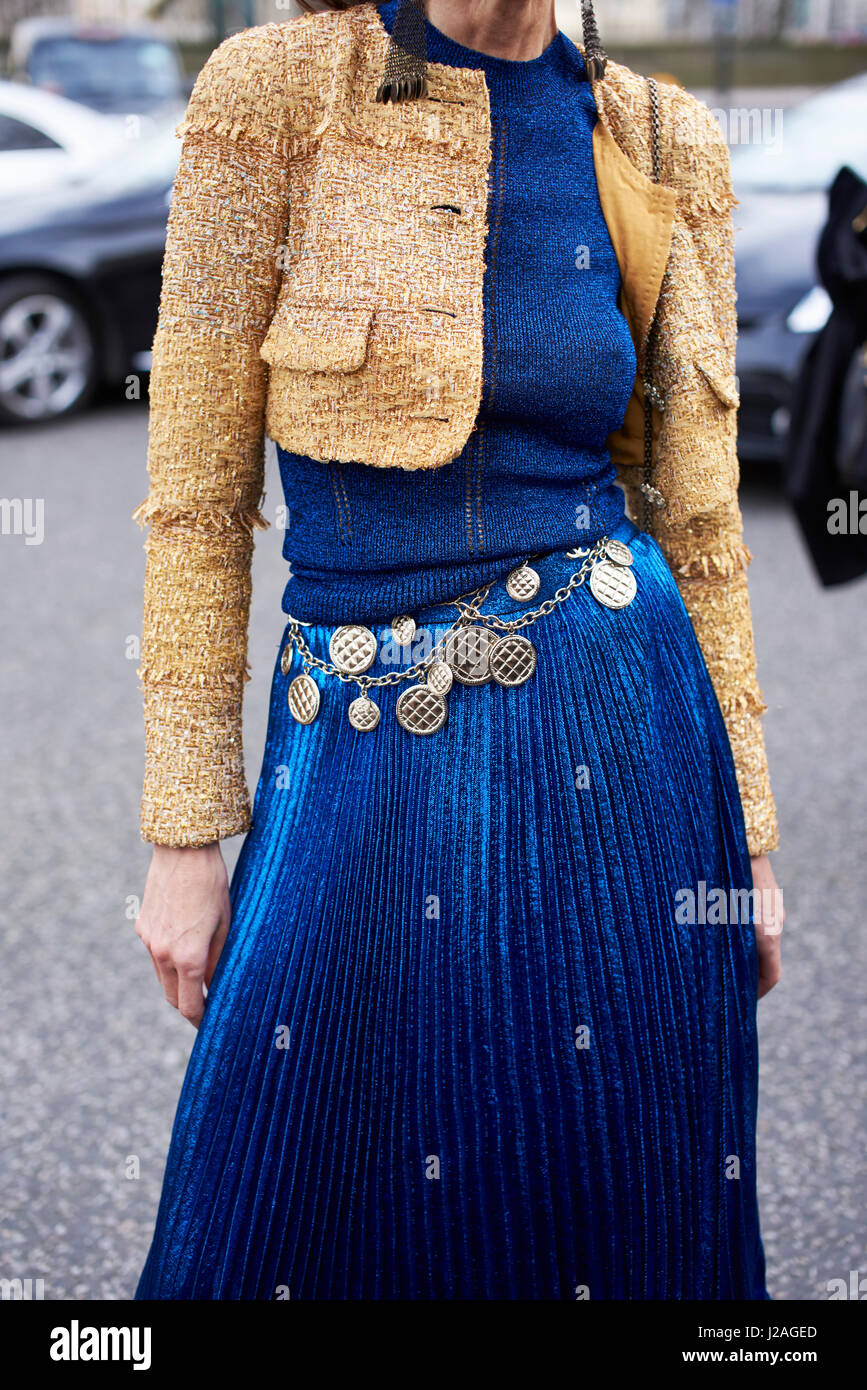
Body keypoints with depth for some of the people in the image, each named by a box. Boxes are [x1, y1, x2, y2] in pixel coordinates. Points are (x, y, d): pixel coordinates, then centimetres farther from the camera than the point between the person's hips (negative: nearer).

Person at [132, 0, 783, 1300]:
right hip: (361, 744, -1)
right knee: (295, 1200, 12)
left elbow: (702, 520, 7)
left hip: (617, 739, 2)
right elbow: (199, 497, -4)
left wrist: (747, 839, 8)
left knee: (609, 1197, 13)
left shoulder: (665, 142, 3)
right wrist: (188, 833, -5)